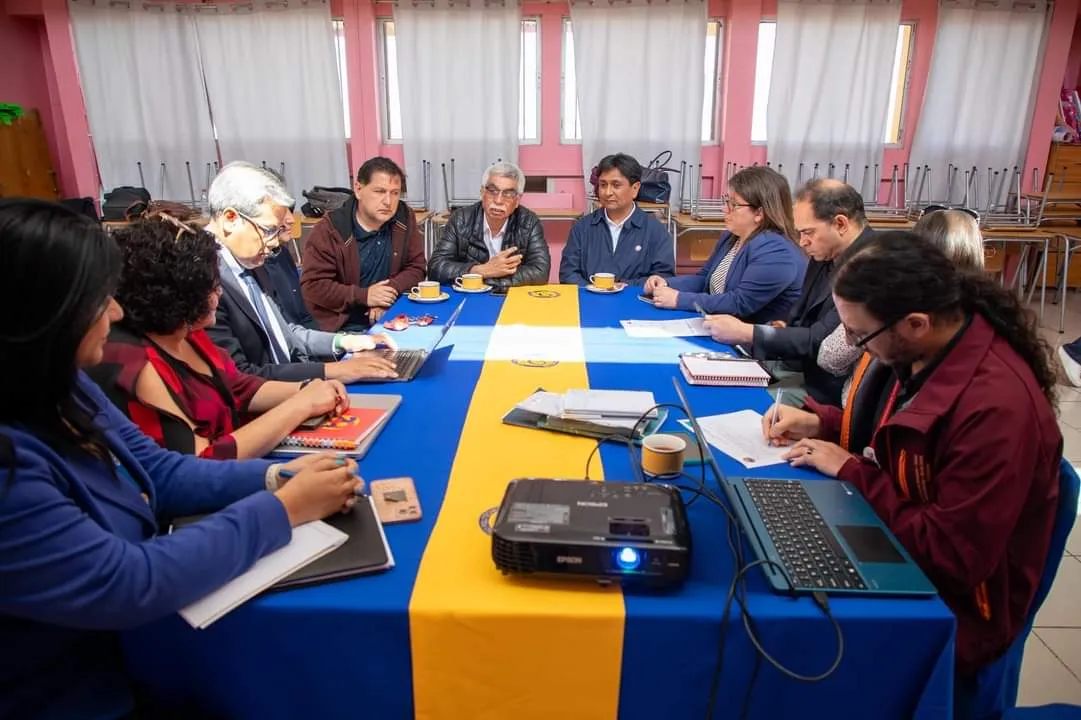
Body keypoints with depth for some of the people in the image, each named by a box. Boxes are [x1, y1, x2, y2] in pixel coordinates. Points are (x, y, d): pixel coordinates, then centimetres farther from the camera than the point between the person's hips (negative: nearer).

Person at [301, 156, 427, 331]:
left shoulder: (405, 218, 2)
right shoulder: (329, 230, -9)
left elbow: (415, 268, 6)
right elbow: (312, 285, -10)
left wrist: (390, 290, -13)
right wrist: (363, 296, -19)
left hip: (389, 319, 4)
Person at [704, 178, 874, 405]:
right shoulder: (825, 255, 7)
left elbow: (820, 343, -23)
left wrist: (744, 333, -19)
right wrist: (781, 328, -7)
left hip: (820, 385, -8)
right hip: (791, 364, 8)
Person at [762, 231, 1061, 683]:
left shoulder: (996, 406, -31)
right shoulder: (922, 351, -5)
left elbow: (951, 558, -27)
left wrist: (850, 470, -21)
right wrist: (818, 422, -1)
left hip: (947, 608, -7)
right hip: (898, 553, 8)